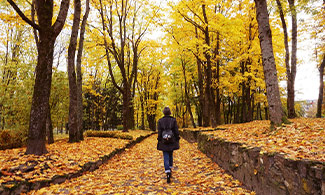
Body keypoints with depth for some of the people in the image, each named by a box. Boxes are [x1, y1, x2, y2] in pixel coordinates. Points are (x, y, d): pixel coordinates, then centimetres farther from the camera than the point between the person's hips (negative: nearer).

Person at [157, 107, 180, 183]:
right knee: (170, 155, 22)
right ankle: (170, 170, 34)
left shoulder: (160, 121, -5)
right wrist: (177, 140, 6)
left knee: (166, 157, 2)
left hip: (164, 142, -1)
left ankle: (168, 173, -10)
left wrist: (159, 141, 5)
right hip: (172, 142, 1)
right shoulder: (173, 120, -5)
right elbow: (176, 132, -4)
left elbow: (159, 133, -4)